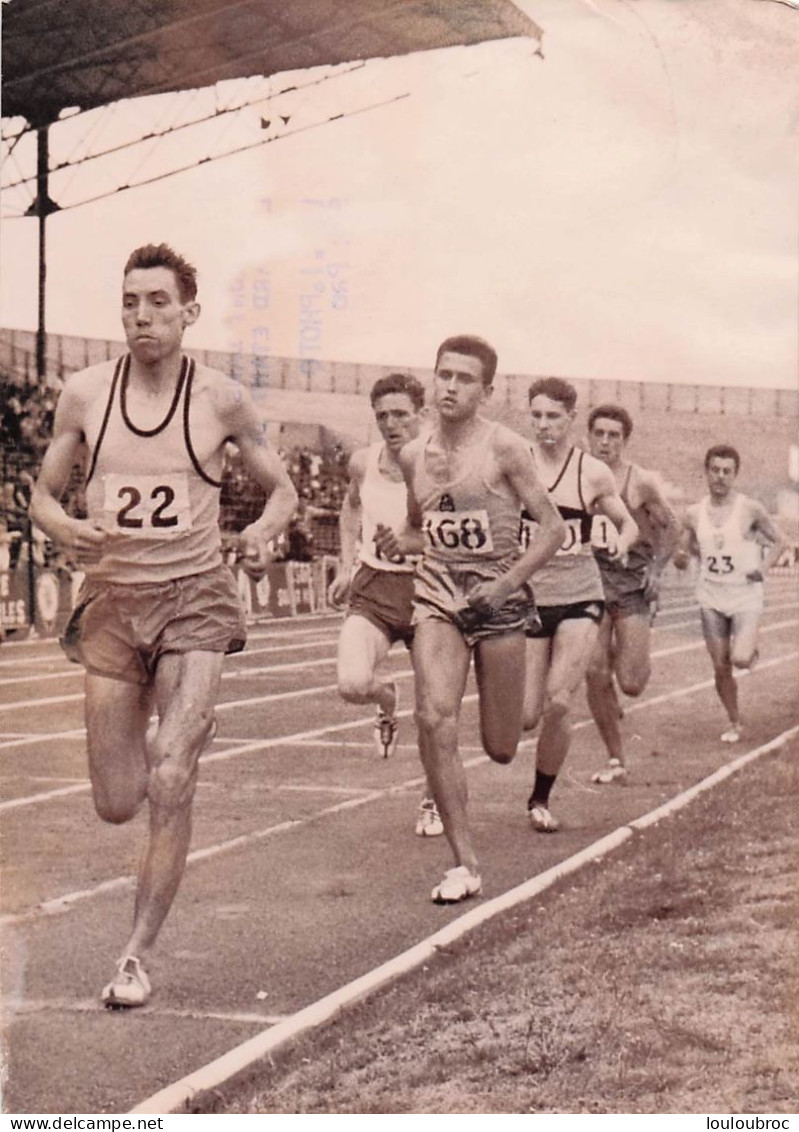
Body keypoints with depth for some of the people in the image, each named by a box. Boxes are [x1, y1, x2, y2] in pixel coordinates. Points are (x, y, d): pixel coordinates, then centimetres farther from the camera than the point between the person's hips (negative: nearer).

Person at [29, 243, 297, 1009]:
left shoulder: (219, 399, -2)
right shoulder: (85, 393, 1)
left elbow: (282, 489, 9)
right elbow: (42, 496, 10)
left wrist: (264, 530, -13)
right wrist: (67, 530, -13)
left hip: (194, 598, -2)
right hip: (111, 598, 2)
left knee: (170, 787, -14)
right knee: (117, 803, 5)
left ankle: (137, 955, 0)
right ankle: (156, 739, 43)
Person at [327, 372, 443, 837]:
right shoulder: (363, 463, 1)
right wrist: (347, 564, 17)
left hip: (427, 588, -2)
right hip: (373, 589, 2)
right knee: (352, 685, -21)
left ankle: (434, 800, 29)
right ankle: (387, 698, 18)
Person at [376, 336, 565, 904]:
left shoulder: (504, 448, -8)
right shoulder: (414, 455, 6)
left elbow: (552, 527, -7)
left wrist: (506, 583, -16)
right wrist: (397, 543, -1)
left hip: (498, 596, -3)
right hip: (437, 595, 3)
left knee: (500, 748, 4)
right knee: (435, 718, -19)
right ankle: (465, 864, -13)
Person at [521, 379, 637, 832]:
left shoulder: (594, 473, 0)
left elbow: (628, 523, 13)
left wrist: (623, 541, -9)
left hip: (580, 598, 0)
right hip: (528, 597, 0)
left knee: (559, 702, -13)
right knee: (525, 715, -5)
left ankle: (541, 798, 8)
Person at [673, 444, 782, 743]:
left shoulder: (751, 509, -7)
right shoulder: (694, 513, 1)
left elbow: (776, 541, 6)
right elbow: (683, 554, 10)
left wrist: (764, 569, -10)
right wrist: (681, 558, -14)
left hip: (746, 596, -3)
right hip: (711, 598, 3)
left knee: (741, 659, -19)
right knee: (721, 668, 4)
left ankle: (752, 648, 17)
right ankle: (734, 723, 24)